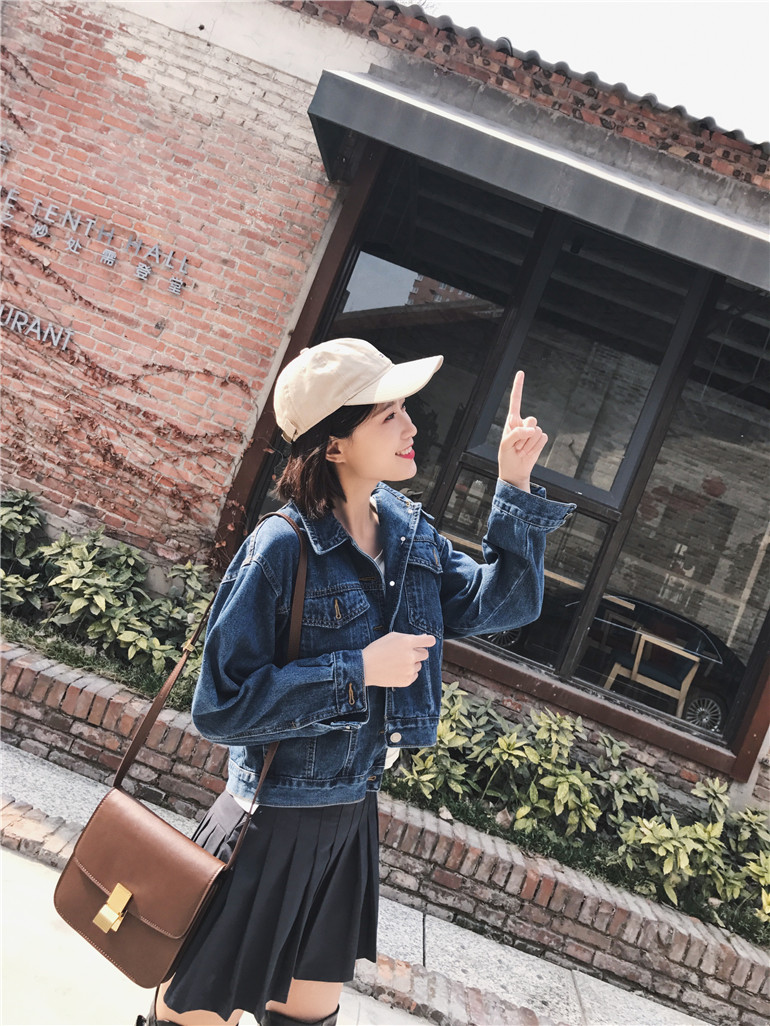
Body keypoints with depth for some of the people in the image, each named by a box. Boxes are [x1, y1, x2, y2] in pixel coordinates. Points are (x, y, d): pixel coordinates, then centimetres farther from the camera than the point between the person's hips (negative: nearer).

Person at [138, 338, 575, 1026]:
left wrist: (516, 488, -10)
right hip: (272, 823, -6)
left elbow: (502, 602, 0)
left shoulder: (409, 533, -2)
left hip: (352, 817, 6)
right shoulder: (282, 549, -24)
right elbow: (221, 707, -22)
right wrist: (359, 671, -25)